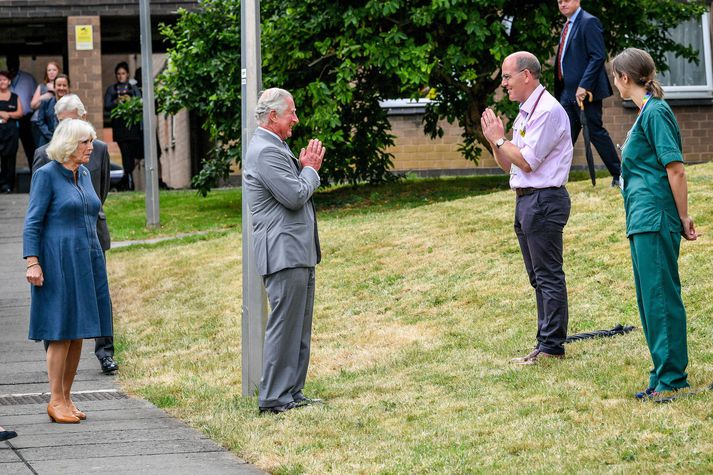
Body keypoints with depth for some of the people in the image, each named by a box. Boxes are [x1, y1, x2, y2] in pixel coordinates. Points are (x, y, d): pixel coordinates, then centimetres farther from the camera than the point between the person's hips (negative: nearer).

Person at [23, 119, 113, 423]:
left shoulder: (83, 175, 14)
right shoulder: (46, 175, -7)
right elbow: (32, 222, -10)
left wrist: (95, 261, 20)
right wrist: (32, 262, -18)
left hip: (87, 262, 7)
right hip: (59, 262, -7)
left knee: (79, 332, 6)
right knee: (62, 332, -6)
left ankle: (66, 398, 12)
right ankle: (56, 401, -1)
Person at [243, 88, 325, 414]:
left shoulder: (275, 148, 19)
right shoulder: (266, 151, -16)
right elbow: (295, 196, -20)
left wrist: (305, 169, 9)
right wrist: (311, 169, -4)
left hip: (299, 253, 11)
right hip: (284, 254, -11)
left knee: (298, 327, 13)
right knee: (284, 326, -9)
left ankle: (292, 393, 18)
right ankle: (273, 399, -6)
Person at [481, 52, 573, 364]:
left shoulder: (548, 111, -14)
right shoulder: (525, 113, 17)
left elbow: (527, 161, -19)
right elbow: (508, 165, 18)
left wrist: (500, 139, -7)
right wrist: (493, 141, 3)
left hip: (544, 199, -11)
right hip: (526, 200, 11)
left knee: (548, 276, -7)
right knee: (538, 278, 13)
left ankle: (551, 345, -6)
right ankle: (547, 343, 17)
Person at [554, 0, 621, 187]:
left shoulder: (589, 23, -12)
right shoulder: (568, 25, 16)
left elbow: (598, 57, -18)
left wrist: (583, 86, -23)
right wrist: (560, 90, 16)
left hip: (584, 90, -8)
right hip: (568, 91, 8)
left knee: (595, 131, -2)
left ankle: (618, 174, 9)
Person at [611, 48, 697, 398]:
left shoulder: (655, 112, -13)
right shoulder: (645, 113, 17)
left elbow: (676, 168, -16)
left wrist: (683, 216, -15)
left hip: (655, 218, -10)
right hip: (643, 219, 10)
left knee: (662, 297, -7)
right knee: (649, 300, 13)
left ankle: (672, 378, -4)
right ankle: (663, 376, 18)